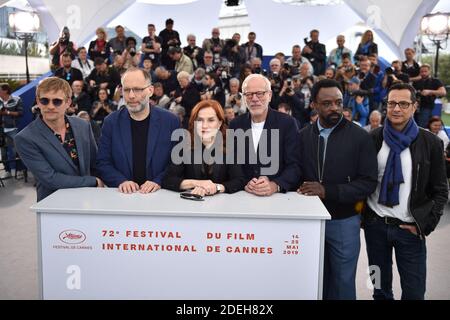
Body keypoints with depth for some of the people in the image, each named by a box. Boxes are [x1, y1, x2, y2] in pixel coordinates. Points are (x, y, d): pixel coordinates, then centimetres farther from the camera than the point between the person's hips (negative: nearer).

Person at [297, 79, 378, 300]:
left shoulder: (360, 137, -8)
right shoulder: (303, 136, 1)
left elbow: (368, 182, -12)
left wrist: (327, 191, -21)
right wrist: (300, 188, -13)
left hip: (344, 221, -2)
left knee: (342, 282, 11)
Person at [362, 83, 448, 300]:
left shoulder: (430, 143, -3)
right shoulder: (372, 139, 1)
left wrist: (425, 224, -7)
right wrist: (359, 215, 0)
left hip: (410, 228, -1)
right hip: (375, 225, 2)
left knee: (414, 292, 4)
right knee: (380, 289, 15)